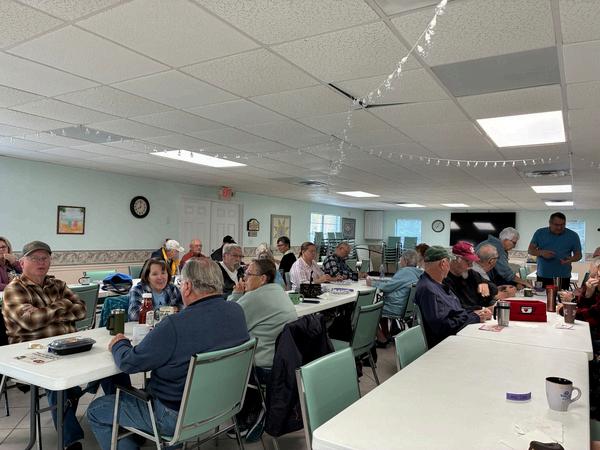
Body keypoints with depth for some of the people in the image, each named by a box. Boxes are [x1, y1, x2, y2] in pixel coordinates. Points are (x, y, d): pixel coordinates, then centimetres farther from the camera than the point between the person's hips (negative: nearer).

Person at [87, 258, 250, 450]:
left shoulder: (175, 325, -32)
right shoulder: (237, 311, -10)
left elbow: (129, 363, -18)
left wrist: (119, 345, 4)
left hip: (177, 417, -8)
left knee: (95, 411, 9)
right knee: (143, 389, 32)